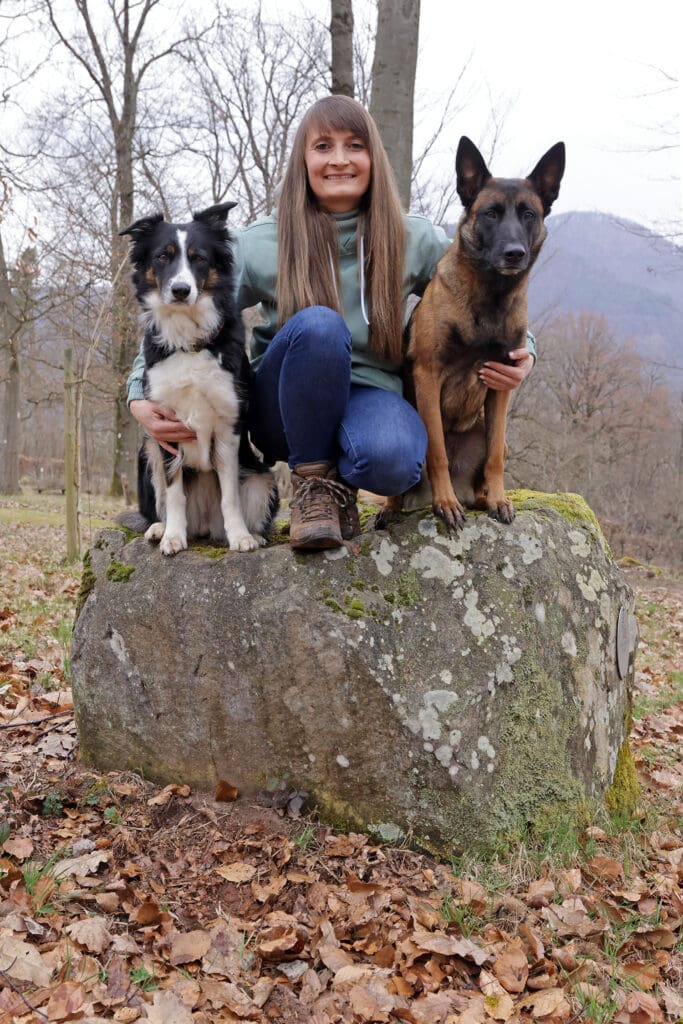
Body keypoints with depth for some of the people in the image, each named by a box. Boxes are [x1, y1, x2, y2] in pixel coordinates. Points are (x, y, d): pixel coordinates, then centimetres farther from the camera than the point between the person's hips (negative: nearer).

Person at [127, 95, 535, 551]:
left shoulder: (417, 240, 2)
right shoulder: (259, 244, -2)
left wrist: (521, 354, -10)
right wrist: (142, 397, -12)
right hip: (287, 408, 0)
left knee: (389, 459, -38)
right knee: (318, 324, -34)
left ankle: (341, 482, 1)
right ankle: (312, 479, -14)